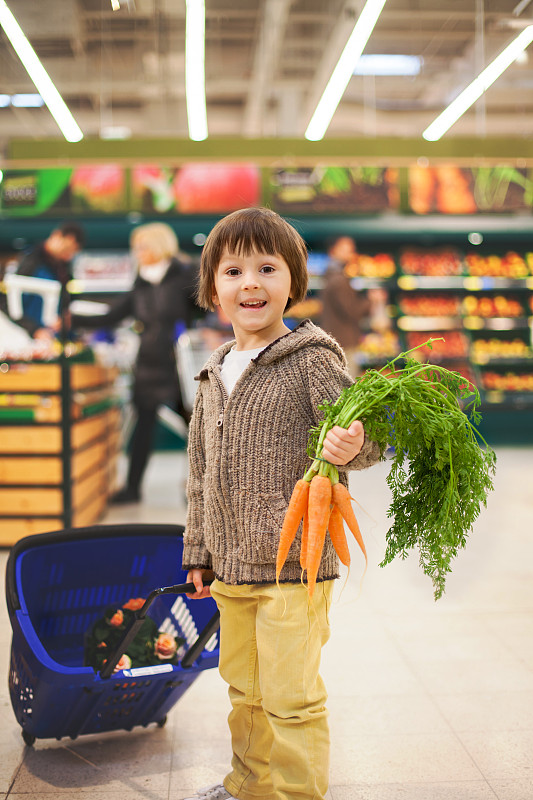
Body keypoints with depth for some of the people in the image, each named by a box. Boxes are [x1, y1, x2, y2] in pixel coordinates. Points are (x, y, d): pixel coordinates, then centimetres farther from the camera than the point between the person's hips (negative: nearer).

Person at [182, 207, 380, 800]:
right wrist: (198, 551, 18)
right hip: (230, 567, 7)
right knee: (245, 689, 21)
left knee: (291, 697, -1)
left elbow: (363, 435, -13)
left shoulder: (313, 358, -9)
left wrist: (351, 446, -36)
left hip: (295, 563, -6)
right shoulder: (213, 376, 10)